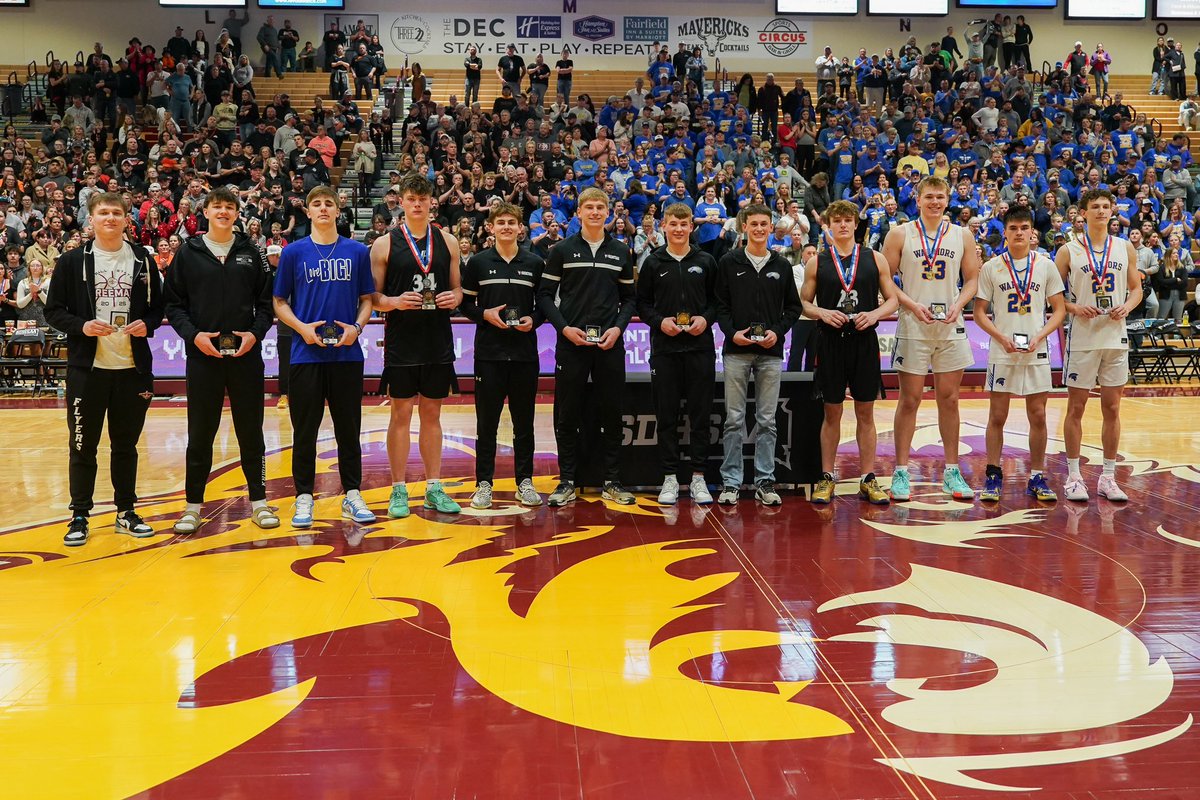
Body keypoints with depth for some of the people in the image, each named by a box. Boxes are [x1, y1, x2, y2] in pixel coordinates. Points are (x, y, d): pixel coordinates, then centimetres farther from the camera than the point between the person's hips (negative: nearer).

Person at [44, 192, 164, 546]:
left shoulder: (143, 261, 6)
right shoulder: (72, 261, 1)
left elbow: (158, 306, 12)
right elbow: (54, 310, 1)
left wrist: (147, 324, -9)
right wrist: (81, 326, -17)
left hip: (132, 368, 2)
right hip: (87, 368, -1)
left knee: (126, 444, 10)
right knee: (83, 445, 3)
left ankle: (126, 511, 21)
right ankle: (79, 516, 13)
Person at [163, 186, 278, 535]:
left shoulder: (252, 254, 7)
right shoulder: (188, 254, 4)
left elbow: (266, 302, 8)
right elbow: (174, 304, 4)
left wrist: (256, 333, -8)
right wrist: (193, 335, -11)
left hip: (245, 356, 1)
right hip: (202, 356, -1)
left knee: (251, 431, 6)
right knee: (200, 434, 4)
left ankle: (258, 501, 16)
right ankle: (193, 506, 14)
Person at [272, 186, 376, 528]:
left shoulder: (358, 252, 6)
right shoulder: (294, 252, 4)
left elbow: (367, 299, 10)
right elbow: (279, 302, 6)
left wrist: (356, 327, -8)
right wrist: (301, 327, -11)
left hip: (347, 354, 1)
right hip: (305, 355, -1)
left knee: (349, 428, 6)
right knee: (305, 430, 3)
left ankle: (352, 495, 15)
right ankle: (304, 497, 12)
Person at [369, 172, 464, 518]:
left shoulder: (448, 241, 7)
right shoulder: (385, 244, -1)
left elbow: (457, 288, 13)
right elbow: (373, 297, -1)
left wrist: (454, 297, -9)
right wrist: (395, 301, -21)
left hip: (438, 343, 3)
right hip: (401, 343, -3)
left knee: (432, 414, 10)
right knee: (401, 414, 3)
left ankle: (434, 488, 17)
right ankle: (399, 490, 10)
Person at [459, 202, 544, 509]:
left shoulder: (535, 264, 7)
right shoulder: (478, 262, 4)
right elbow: (465, 303, 6)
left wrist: (533, 319, -7)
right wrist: (486, 314, -11)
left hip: (525, 353, 1)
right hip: (489, 352, -1)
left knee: (524, 421, 6)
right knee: (487, 421, 2)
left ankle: (525, 481, 15)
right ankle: (484, 483, 10)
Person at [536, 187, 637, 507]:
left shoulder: (621, 252, 10)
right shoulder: (562, 250, 4)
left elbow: (629, 298, 13)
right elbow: (545, 294, 3)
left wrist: (618, 327, -5)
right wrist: (564, 327, -10)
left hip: (610, 344, 2)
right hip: (571, 343, -1)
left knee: (612, 413, 4)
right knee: (567, 414, 1)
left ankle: (612, 482, 13)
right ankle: (567, 482, 10)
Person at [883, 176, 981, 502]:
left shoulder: (962, 236, 7)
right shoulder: (900, 234, -1)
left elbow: (972, 278, 10)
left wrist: (958, 305, -8)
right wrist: (912, 305, -15)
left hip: (951, 328, 3)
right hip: (913, 328, -3)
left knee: (949, 400, 7)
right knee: (909, 400, 1)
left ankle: (952, 472, 15)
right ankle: (901, 472, 7)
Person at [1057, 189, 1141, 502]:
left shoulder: (1125, 248, 7)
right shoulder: (1069, 251, -2)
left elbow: (1136, 288, 13)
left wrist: (1127, 307, -7)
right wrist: (1075, 308, -17)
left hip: (1115, 336, 3)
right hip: (1082, 338, -3)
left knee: (1112, 408, 6)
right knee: (1076, 407, 2)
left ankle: (1108, 477, 14)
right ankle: (1073, 476, 10)